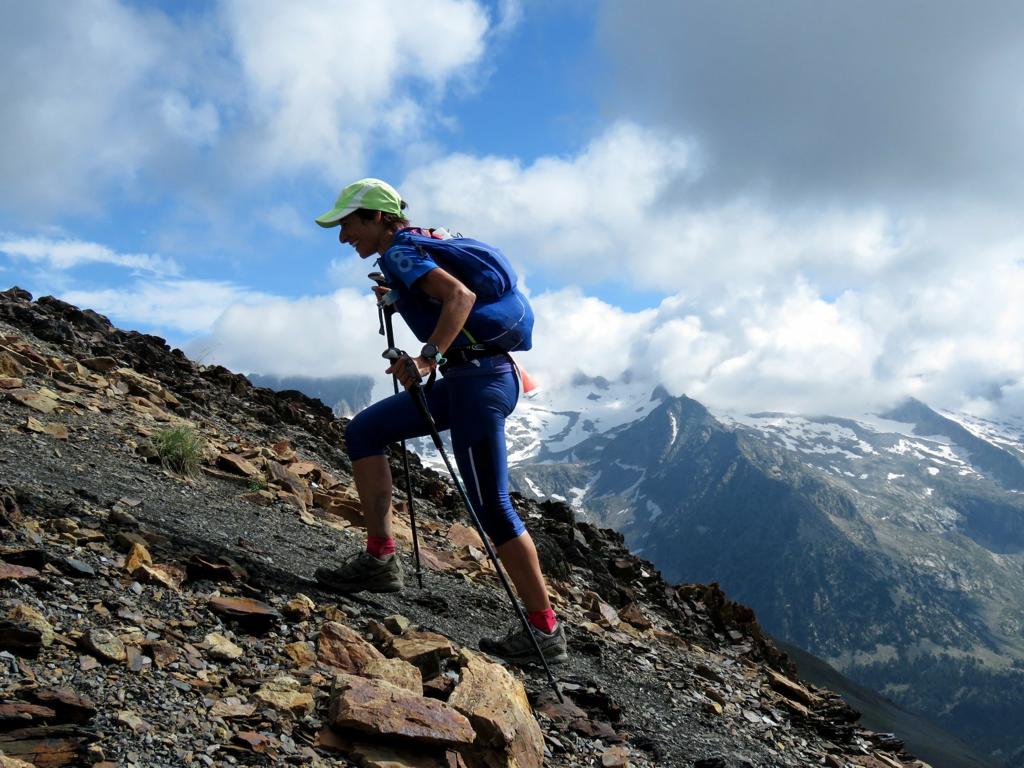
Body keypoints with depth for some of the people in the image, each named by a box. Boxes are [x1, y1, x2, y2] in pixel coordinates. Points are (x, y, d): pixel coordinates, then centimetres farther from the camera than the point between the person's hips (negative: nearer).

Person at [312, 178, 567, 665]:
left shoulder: (398, 252, -9)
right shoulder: (418, 243, 18)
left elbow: (460, 295, -26)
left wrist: (428, 358, -35)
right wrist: (399, 301, 27)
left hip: (478, 378, -10)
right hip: (467, 374, 10)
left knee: (491, 506, -6)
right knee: (364, 430, 11)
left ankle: (545, 632, 2)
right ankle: (380, 561, 9)